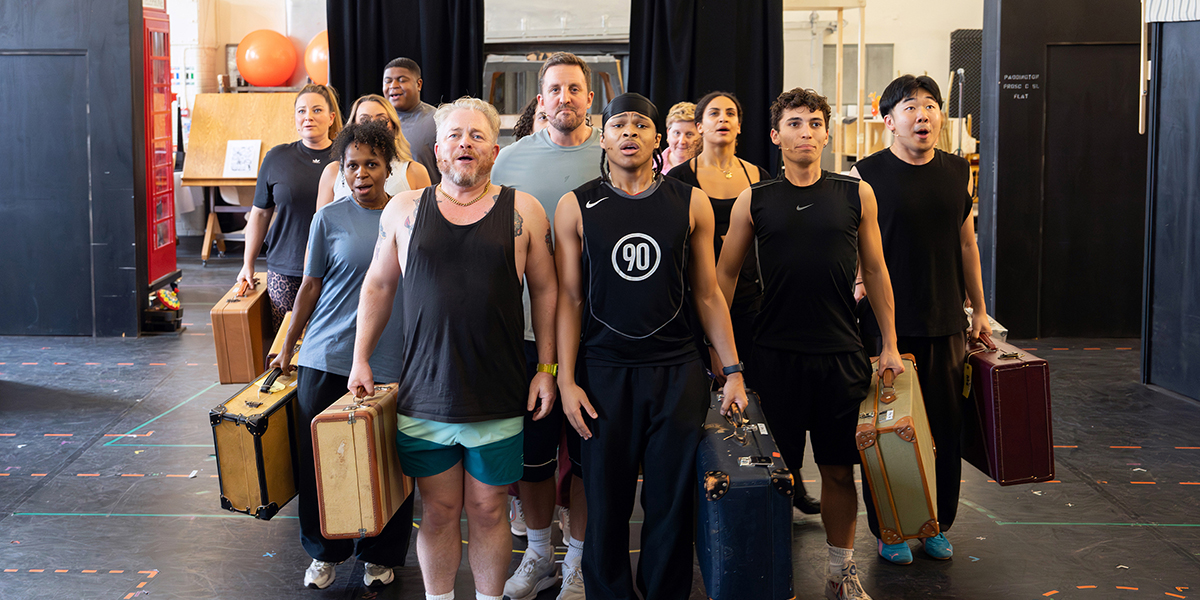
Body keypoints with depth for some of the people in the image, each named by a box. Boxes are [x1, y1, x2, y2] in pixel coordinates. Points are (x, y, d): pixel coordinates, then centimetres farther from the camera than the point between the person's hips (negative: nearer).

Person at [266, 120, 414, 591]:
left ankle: (380, 556, 25)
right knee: (320, 459, 5)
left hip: (391, 361, 1)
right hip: (328, 358, 0)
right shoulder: (329, 219, 0)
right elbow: (311, 287, 6)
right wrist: (287, 349, 10)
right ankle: (324, 553, 25)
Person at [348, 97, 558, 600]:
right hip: (424, 394, 1)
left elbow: (545, 291, 6)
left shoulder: (523, 210, 2)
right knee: (438, 511, 10)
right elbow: (377, 286, 13)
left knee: (488, 511, 9)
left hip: (498, 398, -1)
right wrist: (361, 360, 10)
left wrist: (547, 368, 2)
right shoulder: (404, 209, 5)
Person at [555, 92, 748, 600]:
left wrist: (733, 370, 4)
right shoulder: (576, 207, 2)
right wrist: (566, 380, -3)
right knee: (606, 502, 5)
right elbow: (569, 298, 2)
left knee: (673, 500, 6)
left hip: (678, 371, 1)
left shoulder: (691, 204, 4)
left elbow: (707, 293, 8)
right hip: (603, 373, -1)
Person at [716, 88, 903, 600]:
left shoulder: (856, 195, 4)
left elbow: (875, 270, 10)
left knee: (839, 470, 9)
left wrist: (889, 345, 9)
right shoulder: (754, 202, 1)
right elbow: (724, 274, 7)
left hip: (842, 355, 1)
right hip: (775, 355, -1)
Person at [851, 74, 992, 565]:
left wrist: (979, 309, 17)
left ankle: (937, 525, 25)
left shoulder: (959, 172, 9)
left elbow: (966, 244, 16)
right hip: (887, 325, -4)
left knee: (946, 427, 9)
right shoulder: (866, 175, -5)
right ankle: (887, 529, 19)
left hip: (946, 323, 4)